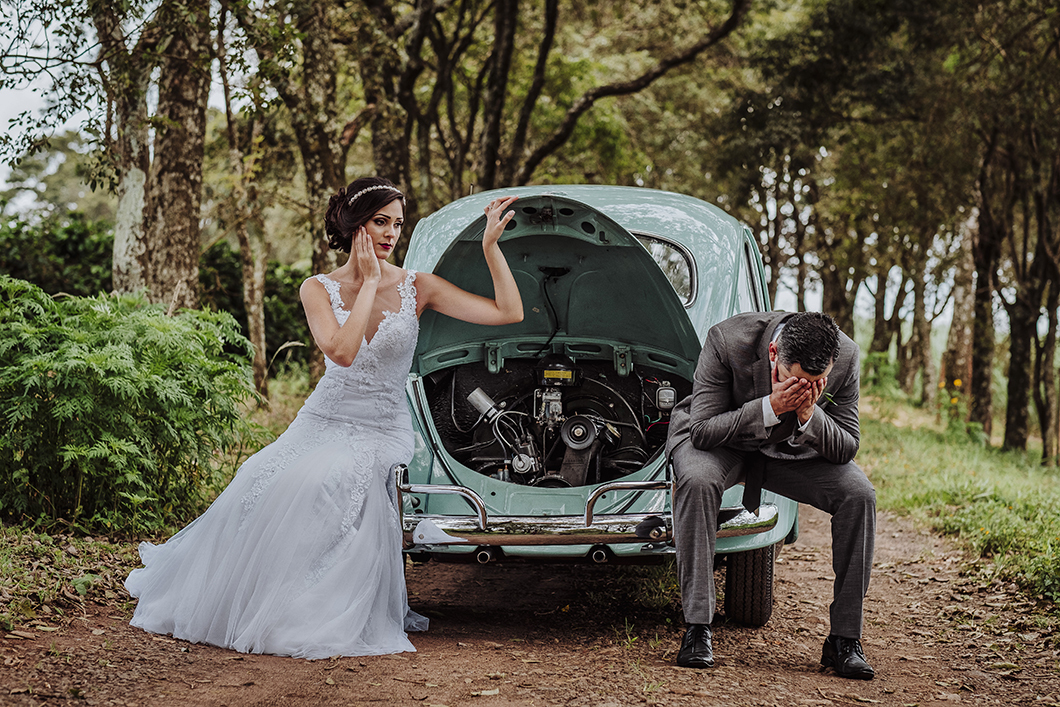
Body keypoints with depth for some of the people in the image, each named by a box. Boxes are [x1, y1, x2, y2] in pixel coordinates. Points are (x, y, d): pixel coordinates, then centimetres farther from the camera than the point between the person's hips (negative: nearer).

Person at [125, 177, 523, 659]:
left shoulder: (417, 288, -1)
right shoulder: (319, 290, 1)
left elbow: (509, 313, -9)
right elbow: (342, 351, -18)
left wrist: (490, 245, -16)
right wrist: (369, 282, -13)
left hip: (383, 432, -2)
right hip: (322, 421, 2)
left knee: (314, 483, -32)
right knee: (258, 486, -22)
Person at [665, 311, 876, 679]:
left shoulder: (846, 355, -23)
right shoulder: (728, 341, -32)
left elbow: (848, 448, -16)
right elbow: (701, 430, -28)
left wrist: (809, 415, -36)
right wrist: (770, 408, -40)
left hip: (793, 448, 3)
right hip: (722, 442, -3)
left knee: (859, 495, -21)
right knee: (697, 480, -36)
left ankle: (845, 639, -9)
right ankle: (697, 629, -27)